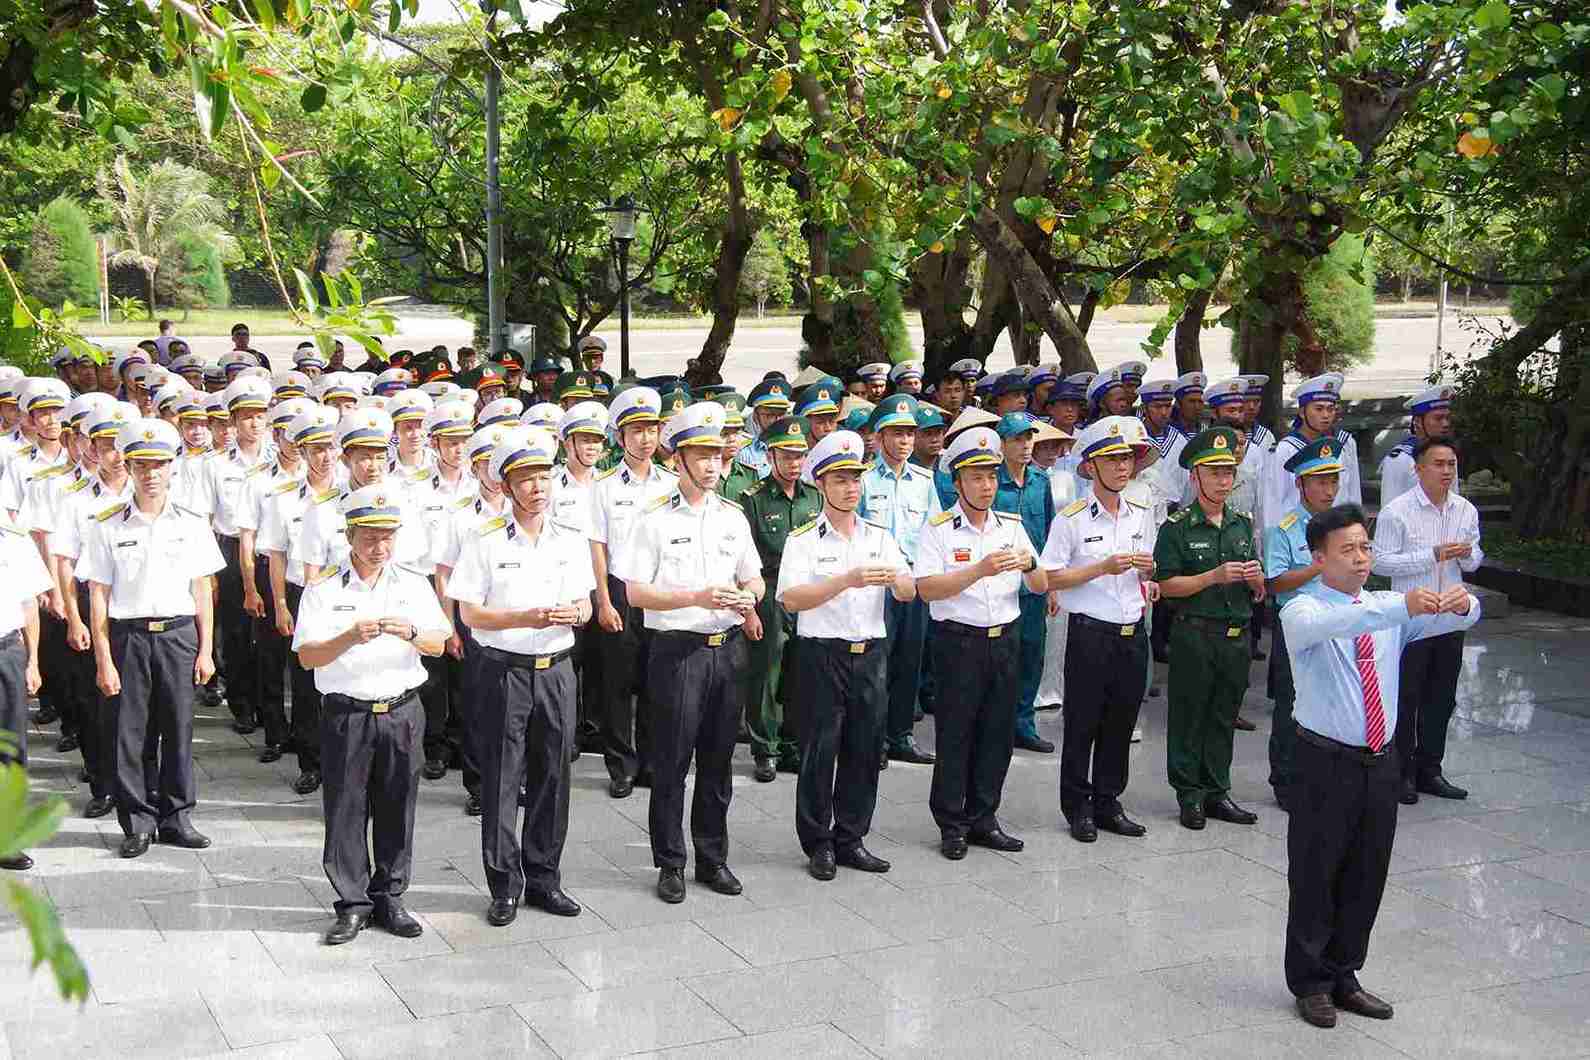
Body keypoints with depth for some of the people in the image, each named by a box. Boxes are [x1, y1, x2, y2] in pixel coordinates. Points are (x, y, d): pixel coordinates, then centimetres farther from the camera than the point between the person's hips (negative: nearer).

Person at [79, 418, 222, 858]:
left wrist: (205, 651, 4)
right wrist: (103, 660, -5)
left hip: (178, 634, 1)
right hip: (128, 637, -1)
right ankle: (137, 824, 12)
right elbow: (98, 598, 0)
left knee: (178, 730, 5)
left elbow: (202, 593, 8)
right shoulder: (107, 528, 1)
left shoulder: (192, 525, 6)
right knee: (128, 732, 1)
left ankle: (177, 818, 17)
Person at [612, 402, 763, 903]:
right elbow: (636, 593, -8)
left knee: (718, 759, 12)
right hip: (677, 649, -5)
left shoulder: (733, 516, 10)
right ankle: (670, 863, 13)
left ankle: (712, 858, 24)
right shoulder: (655, 519, -5)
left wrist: (745, 597, -6)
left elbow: (755, 577, 18)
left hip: (728, 648, 5)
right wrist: (698, 597, -18)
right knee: (671, 761, 1)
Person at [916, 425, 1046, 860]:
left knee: (997, 734, 10)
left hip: (1004, 640, 5)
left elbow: (1041, 587, 8)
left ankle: (983, 820, 21)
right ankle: (952, 825, 11)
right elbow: (927, 588, -16)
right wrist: (979, 570, -25)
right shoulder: (939, 530, -5)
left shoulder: (1012, 527, 10)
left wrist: (1029, 566, -14)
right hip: (960, 641, -5)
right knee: (955, 736, 1)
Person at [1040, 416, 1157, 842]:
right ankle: (1078, 808, 14)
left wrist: (1148, 574, -2)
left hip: (1133, 632, 5)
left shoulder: (1142, 514, 10)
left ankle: (1107, 803, 23)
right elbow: (1050, 579, -10)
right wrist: (1103, 568, -19)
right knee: (1082, 724, 3)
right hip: (1090, 631, -5)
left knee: (1121, 722, 11)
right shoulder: (1071, 518, -8)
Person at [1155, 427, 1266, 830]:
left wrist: (1256, 579, -5)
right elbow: (1166, 585, -12)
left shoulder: (1243, 524, 12)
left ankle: (1217, 791, 20)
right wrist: (1216, 576, -19)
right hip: (1194, 634, -5)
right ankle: (1190, 795, 11)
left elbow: (1258, 592, 18)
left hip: (1238, 634, 5)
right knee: (1189, 715, 2)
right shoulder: (1178, 526, -5)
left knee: (1225, 716, 11)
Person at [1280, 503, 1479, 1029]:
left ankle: (1343, 976, 30)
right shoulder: (1301, 611, -10)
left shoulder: (1388, 608, 7)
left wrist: (1460, 602, -30)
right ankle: (1310, 982, 20)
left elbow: (1463, 616, -5)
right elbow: (1327, 624, -35)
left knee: (1367, 876, 14)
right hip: (1327, 763, -5)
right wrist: (1402, 606, -46)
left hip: (1381, 762, 5)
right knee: (1315, 876, 4)